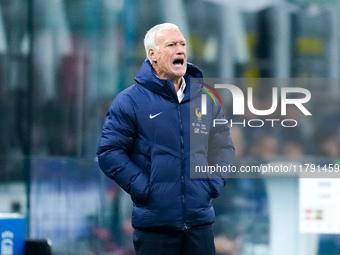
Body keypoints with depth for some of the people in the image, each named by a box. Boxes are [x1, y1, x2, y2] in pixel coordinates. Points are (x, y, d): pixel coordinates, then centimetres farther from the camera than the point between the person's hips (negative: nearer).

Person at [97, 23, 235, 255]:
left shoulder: (206, 98, 10)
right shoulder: (130, 101, -3)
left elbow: (224, 147, 19)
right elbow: (109, 151, -6)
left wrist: (214, 183, 4)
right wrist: (142, 187, -12)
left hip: (200, 221, 4)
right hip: (154, 224, -4)